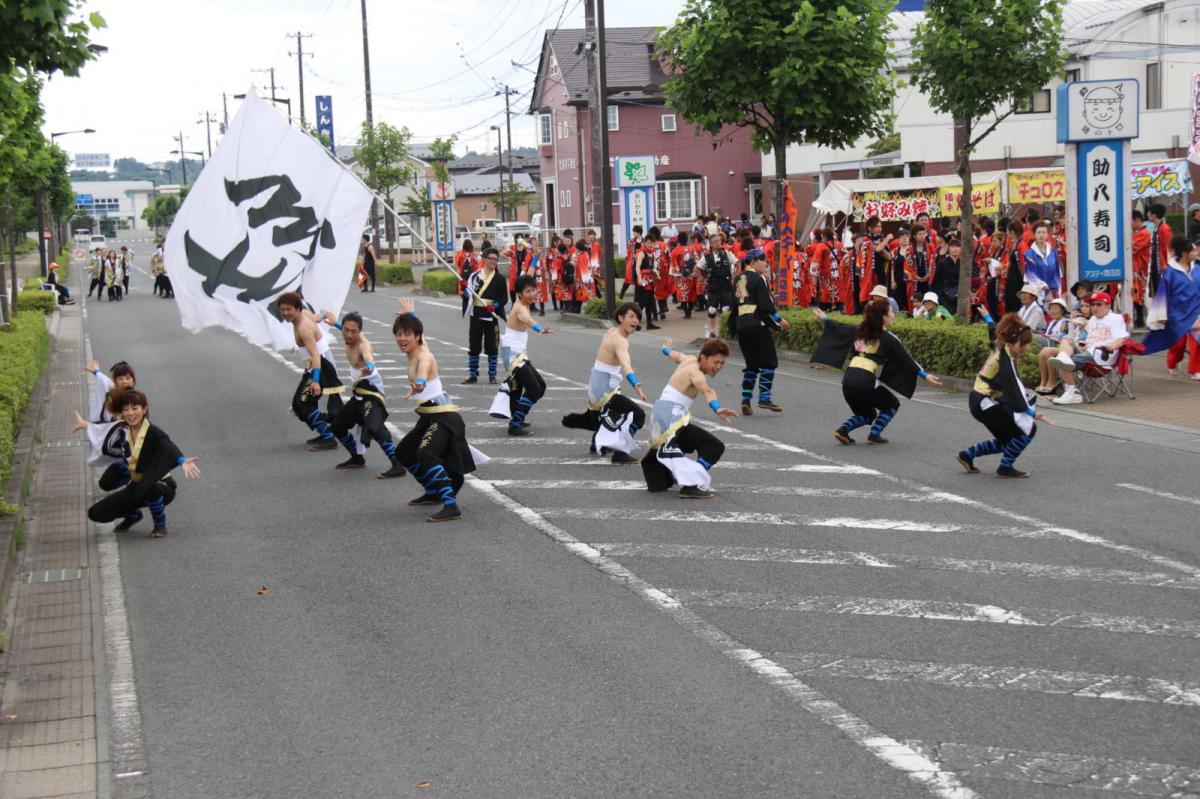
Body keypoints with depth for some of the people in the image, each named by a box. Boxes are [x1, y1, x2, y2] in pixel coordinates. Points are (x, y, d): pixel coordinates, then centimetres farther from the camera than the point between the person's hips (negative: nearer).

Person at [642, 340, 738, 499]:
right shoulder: (695, 372, -16)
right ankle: (692, 485, -28)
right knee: (715, 447, -20)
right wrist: (717, 409, -55)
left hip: (660, 413, 10)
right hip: (670, 418, -10)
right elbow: (706, 391, -37)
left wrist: (666, 349, 60)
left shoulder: (690, 360, 12)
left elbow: (677, 356, 37)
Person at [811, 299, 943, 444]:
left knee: (867, 414, 27)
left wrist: (824, 318, 47)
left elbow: (838, 328, 29)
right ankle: (874, 435, 6)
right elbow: (906, 360, 1)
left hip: (848, 380, 6)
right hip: (866, 382, -6)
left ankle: (843, 430, 4)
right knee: (892, 405, 21)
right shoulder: (888, 339, 1)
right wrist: (925, 375, 4)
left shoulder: (859, 331, 16)